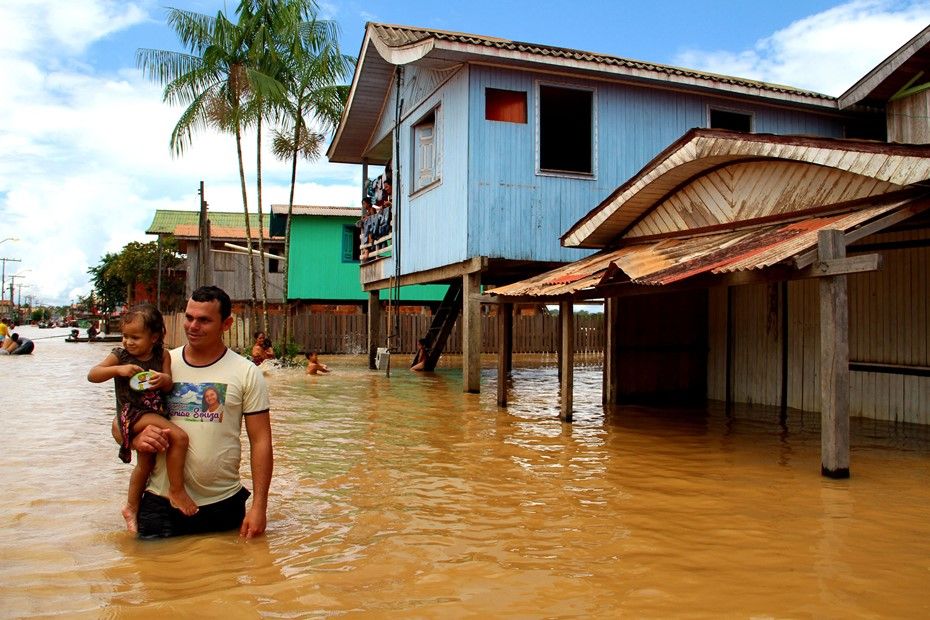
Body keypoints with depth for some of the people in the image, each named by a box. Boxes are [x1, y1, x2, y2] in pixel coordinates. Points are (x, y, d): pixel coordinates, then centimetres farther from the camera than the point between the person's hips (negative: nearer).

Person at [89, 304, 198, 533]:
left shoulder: (162, 356, 0)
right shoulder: (120, 355, -7)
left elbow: (168, 386, -4)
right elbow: (92, 375, -11)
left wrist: (164, 379, -27)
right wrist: (118, 369, -26)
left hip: (155, 413, 6)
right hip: (132, 412, -6)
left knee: (146, 463, 20)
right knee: (179, 437, -26)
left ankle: (132, 507, 40)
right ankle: (177, 490, -15)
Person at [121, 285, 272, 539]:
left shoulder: (247, 373, -3)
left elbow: (260, 441, -4)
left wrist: (259, 506, -10)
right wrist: (136, 438, -18)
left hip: (223, 505, -1)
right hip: (160, 502, 1)